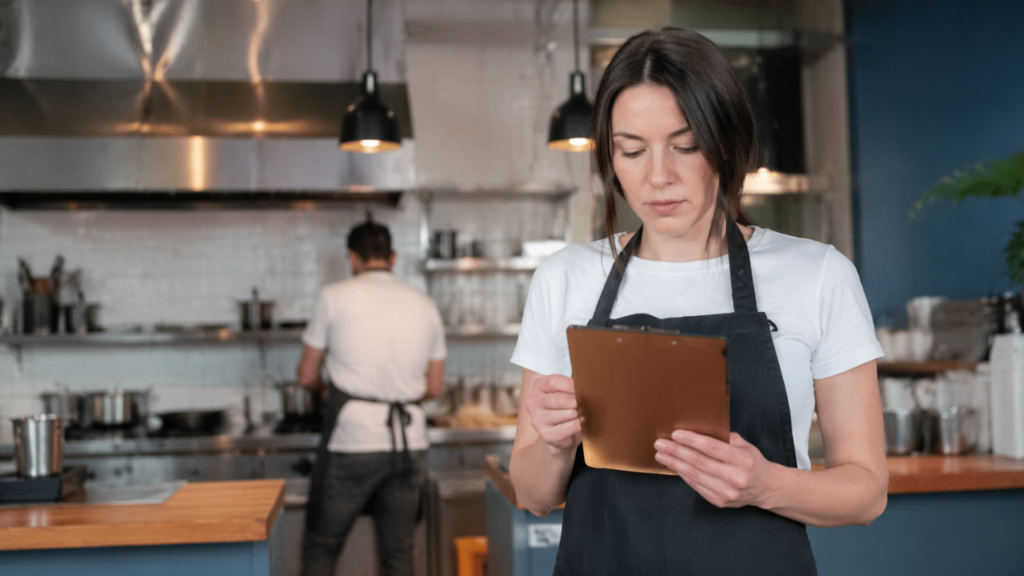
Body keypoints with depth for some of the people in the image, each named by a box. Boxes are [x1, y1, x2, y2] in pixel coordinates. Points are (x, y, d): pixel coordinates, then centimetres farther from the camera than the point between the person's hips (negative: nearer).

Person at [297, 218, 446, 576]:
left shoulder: (336, 297, -1)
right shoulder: (424, 305, 10)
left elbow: (307, 377, 4)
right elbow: (434, 387, 13)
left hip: (352, 442, -4)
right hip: (410, 442, 4)